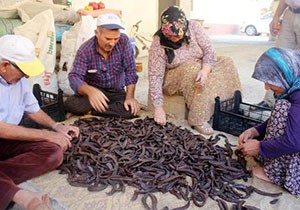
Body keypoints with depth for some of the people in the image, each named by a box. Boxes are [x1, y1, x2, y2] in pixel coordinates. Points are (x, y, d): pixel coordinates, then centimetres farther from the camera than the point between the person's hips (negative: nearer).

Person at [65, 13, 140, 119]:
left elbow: (130, 71, -10)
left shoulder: (124, 41, -13)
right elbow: (74, 77, -23)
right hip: (94, 90, -1)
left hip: (117, 92, 2)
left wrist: (130, 97, -20)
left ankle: (90, 110, -11)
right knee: (70, 104, -28)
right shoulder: (85, 50, -15)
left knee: (131, 110, -29)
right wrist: (89, 90, -46)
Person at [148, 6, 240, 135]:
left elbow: (209, 51, -17)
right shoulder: (158, 44, -22)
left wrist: (205, 70, -38)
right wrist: (158, 108, -31)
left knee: (226, 64, -12)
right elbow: (155, 76, -25)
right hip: (174, 80, -4)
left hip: (199, 69, 5)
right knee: (192, 70, -34)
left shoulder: (194, 27, -15)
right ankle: (198, 120, -30)